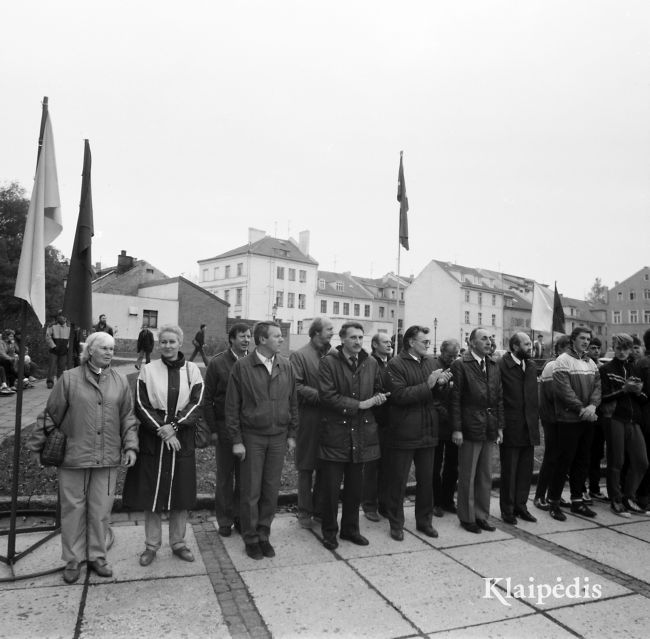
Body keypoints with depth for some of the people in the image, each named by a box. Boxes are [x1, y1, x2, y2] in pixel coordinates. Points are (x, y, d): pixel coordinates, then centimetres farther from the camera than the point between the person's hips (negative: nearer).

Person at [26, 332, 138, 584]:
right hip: (73, 457, -2)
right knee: (73, 509, 9)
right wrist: (37, 445, 6)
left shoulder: (120, 382, 4)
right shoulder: (69, 379, -5)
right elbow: (51, 414, 1)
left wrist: (130, 446, -2)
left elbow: (128, 417, 7)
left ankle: (97, 556, 29)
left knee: (101, 510, 11)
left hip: (107, 459, 2)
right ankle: (73, 560, 27)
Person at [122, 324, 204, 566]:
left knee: (180, 493, 8)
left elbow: (196, 404, -5)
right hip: (152, 439, 0)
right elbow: (142, 406, -4)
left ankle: (178, 543, 24)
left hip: (181, 439, 1)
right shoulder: (148, 370, 0)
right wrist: (162, 430, -15)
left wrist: (173, 426, -16)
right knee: (151, 493, 6)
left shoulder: (192, 370, 2)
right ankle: (151, 545, 22)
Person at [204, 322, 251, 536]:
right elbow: (208, 399, -2)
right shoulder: (217, 363, -5)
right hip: (225, 428, -2)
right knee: (225, 476, 10)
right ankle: (225, 521, 24)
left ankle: (241, 518, 25)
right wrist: (213, 428, -6)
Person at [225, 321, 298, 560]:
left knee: (271, 490, 11)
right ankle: (251, 539, 24)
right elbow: (232, 406, -5)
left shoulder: (286, 366, 2)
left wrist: (292, 434, 6)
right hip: (252, 437, -3)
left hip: (278, 437, 3)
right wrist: (236, 440, -7)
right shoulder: (242, 366, -8)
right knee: (251, 491, 7)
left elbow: (293, 402, 8)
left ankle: (264, 535, 28)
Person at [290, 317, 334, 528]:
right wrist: (321, 396, -18)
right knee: (306, 467, 7)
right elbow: (296, 387, -13)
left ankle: (320, 508, 26)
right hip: (309, 418, -4)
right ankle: (304, 511, 19)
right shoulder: (299, 356, -5)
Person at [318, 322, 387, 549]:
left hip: (361, 432, 5)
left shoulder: (371, 363, 8)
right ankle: (329, 532, 21)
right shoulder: (328, 362, -8)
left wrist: (378, 397, -5)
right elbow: (327, 395, -15)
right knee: (330, 487, 4)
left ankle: (350, 528, 32)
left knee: (355, 486, 15)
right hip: (335, 431, -5)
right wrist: (359, 404, -17)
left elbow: (378, 390, 19)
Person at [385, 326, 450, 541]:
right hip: (404, 432, -6)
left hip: (428, 431, 6)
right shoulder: (396, 364, -11)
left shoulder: (431, 362, 10)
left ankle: (424, 521, 33)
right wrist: (427, 385, -22)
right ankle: (396, 524, 23)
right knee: (398, 480, 7)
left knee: (427, 479, 16)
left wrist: (441, 383, -4)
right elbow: (399, 395, -20)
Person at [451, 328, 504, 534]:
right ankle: (467, 517, 20)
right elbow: (455, 399, -11)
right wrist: (456, 429, -14)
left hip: (489, 429, 6)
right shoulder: (460, 365, -8)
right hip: (470, 428, -6)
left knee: (486, 476, 14)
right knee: (467, 476, 6)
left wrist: (500, 426, 8)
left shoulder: (494, 366, 11)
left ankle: (482, 515, 27)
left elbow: (499, 398, 12)